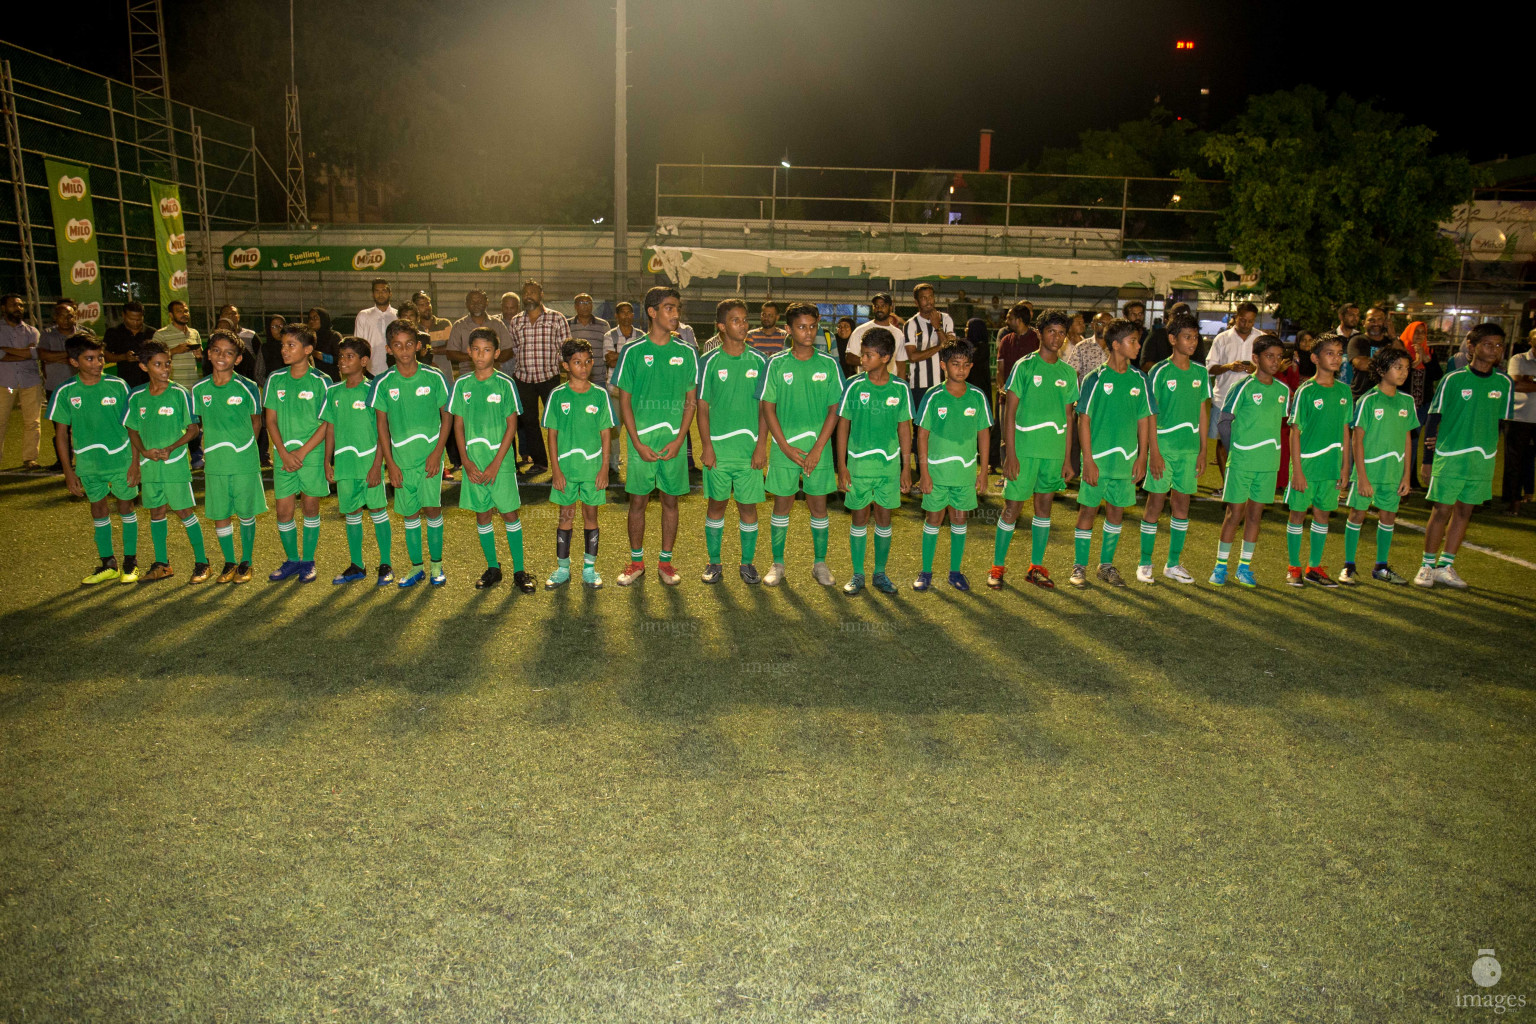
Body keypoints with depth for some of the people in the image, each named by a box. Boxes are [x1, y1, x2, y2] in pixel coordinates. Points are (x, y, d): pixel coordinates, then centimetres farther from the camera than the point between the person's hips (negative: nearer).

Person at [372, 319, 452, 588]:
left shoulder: (434, 377, -4)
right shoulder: (383, 383, 0)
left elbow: (446, 416, 2)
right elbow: (382, 424, 5)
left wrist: (437, 452, -7)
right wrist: (390, 462, 0)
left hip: (430, 455, -2)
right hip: (401, 459, 2)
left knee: (432, 508, -6)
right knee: (409, 513, 8)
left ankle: (437, 565, 10)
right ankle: (416, 568, 20)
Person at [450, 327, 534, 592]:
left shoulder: (505, 384, -4)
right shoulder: (462, 384, 5)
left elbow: (512, 426, -5)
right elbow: (458, 426, 7)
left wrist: (496, 463, -11)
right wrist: (467, 462, -4)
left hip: (500, 461, -3)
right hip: (473, 463, 3)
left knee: (509, 512, 0)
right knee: (482, 514, 9)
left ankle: (519, 570, 7)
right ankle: (492, 568, 21)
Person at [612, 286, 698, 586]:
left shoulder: (687, 353, 4)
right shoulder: (633, 352, 0)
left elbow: (691, 401, 6)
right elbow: (624, 401, 0)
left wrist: (679, 440, -6)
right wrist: (638, 443, -8)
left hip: (674, 442, 1)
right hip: (641, 440, -1)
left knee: (670, 501, 8)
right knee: (638, 501, 5)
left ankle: (665, 562, 19)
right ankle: (636, 562, 19)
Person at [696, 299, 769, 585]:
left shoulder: (758, 362, 4)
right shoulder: (710, 362, 1)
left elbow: (764, 407, 5)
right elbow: (702, 407, 3)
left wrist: (761, 445, -2)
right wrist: (706, 446, -5)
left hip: (749, 448, 1)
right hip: (717, 446, 0)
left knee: (748, 506, 5)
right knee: (716, 504, 8)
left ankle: (747, 563, 18)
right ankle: (714, 562, 20)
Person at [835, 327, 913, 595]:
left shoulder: (900, 388, -2)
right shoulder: (854, 386, -5)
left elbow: (904, 428, 5)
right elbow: (843, 426, -1)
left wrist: (906, 467, 4)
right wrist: (842, 466, -4)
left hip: (890, 463, 1)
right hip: (858, 462, -1)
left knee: (884, 518, 9)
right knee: (859, 518, 6)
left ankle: (880, 573, 22)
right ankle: (857, 575, 18)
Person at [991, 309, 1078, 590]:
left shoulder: (1068, 372, 10)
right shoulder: (1025, 366, -4)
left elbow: (1069, 417, 13)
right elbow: (1009, 411, -6)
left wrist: (1068, 458, 10)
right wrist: (1010, 453, -11)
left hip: (1054, 451, 4)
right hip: (1024, 448, -4)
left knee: (1044, 505, 10)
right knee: (1012, 506, -1)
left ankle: (1036, 567, 20)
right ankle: (997, 566, 10)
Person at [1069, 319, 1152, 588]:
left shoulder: (1139, 380, 5)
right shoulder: (1096, 379, -7)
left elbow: (1144, 419, 11)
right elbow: (1084, 420, -7)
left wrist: (1142, 457, 6)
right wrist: (1088, 460, -11)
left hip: (1126, 460, 4)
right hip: (1097, 458, -4)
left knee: (1117, 511, 11)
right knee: (1088, 511, 2)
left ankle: (1107, 565, 25)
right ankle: (1079, 566, 13)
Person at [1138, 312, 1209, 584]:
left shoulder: (1200, 372, 8)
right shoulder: (1160, 372, -5)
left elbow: (1203, 411, 13)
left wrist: (1202, 450, 10)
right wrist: (1154, 452, -12)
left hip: (1190, 448, 5)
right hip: (1164, 446, -4)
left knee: (1182, 504, 8)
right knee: (1155, 503, -1)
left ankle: (1173, 564, 18)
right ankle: (1145, 563, 9)